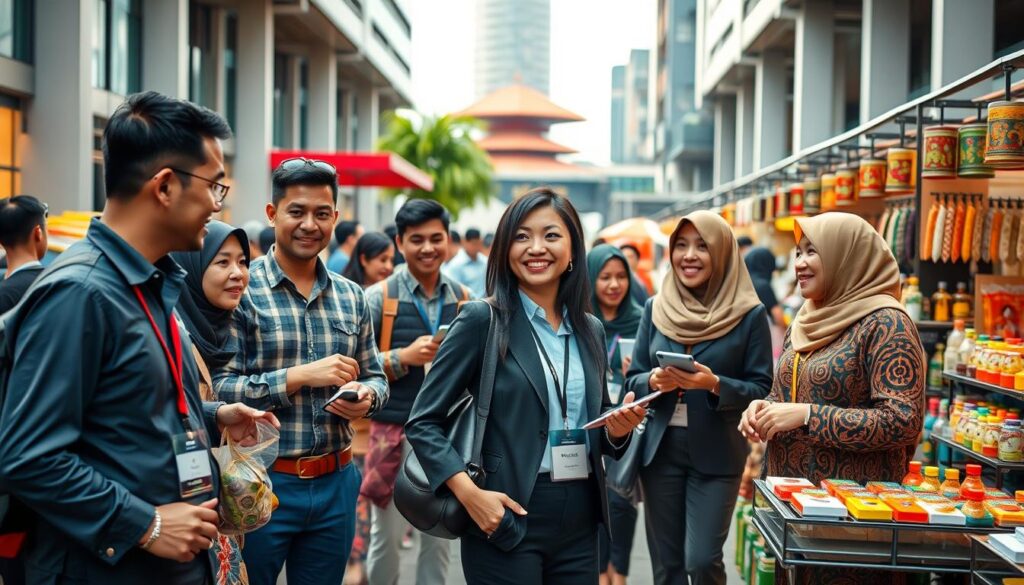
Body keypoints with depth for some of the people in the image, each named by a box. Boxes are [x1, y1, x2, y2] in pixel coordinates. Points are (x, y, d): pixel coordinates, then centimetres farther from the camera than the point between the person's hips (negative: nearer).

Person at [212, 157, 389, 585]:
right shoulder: (242, 291, -9)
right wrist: (301, 376, -22)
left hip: (335, 483, 5)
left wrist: (366, 397, -9)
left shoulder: (351, 297, 9)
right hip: (262, 482, -5)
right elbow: (218, 388, -15)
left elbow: (376, 377, 14)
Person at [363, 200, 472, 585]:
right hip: (394, 432, -2)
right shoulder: (379, 297, -3)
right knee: (387, 536, 7)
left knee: (439, 537, 10)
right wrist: (405, 357, -18)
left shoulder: (464, 299, 7)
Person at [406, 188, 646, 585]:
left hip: (580, 519, 5)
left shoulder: (590, 330, 9)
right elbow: (422, 422, -8)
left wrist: (618, 429, -5)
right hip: (507, 514, -5)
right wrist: (470, 494, -19)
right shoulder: (482, 321, -7)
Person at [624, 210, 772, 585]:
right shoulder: (655, 309, 4)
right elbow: (632, 378, 7)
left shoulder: (749, 314, -5)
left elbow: (762, 389, -5)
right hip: (660, 449, 3)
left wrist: (715, 385, -22)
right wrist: (654, 381, -15)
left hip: (717, 453, -3)